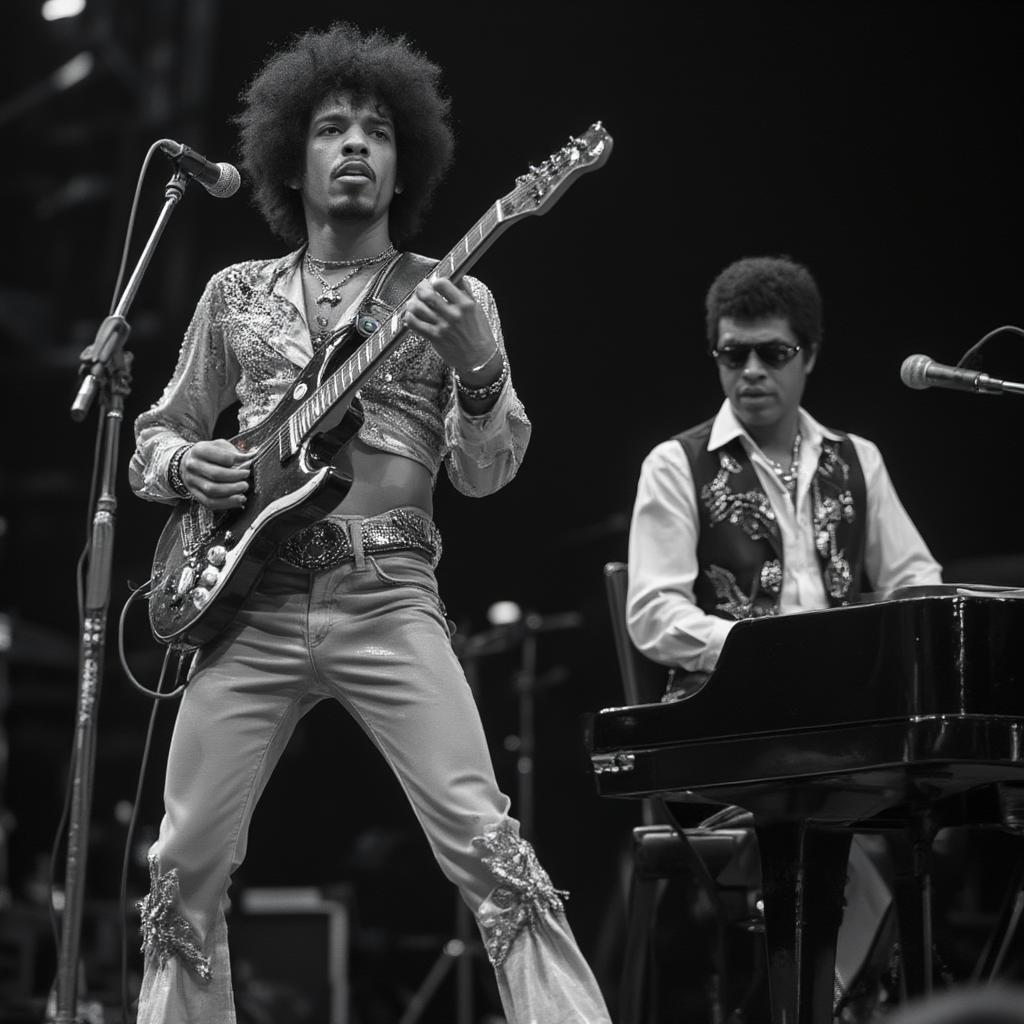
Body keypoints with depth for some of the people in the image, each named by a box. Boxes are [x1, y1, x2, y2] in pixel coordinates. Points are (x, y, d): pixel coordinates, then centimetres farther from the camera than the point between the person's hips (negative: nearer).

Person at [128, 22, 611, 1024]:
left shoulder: (449, 298, 8)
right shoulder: (236, 294, 14)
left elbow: (485, 473, -1)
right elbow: (154, 437, 21)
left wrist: (479, 370, -20)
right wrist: (184, 463, -2)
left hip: (388, 602, -2)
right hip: (247, 603, 2)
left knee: (483, 841, -15)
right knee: (185, 863, 2)